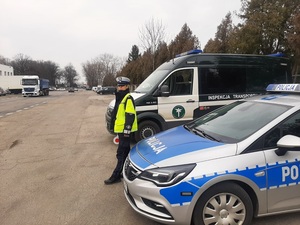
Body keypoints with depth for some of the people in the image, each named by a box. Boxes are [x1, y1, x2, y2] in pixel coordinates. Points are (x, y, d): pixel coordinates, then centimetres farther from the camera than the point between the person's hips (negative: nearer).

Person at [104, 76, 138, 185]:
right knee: (125, 151, 17)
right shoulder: (120, 98, 17)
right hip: (120, 129, 10)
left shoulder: (128, 99, -14)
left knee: (121, 153, -6)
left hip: (124, 130, -10)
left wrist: (127, 129, -23)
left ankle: (116, 175, -1)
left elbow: (130, 115, -20)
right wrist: (114, 125, 23)